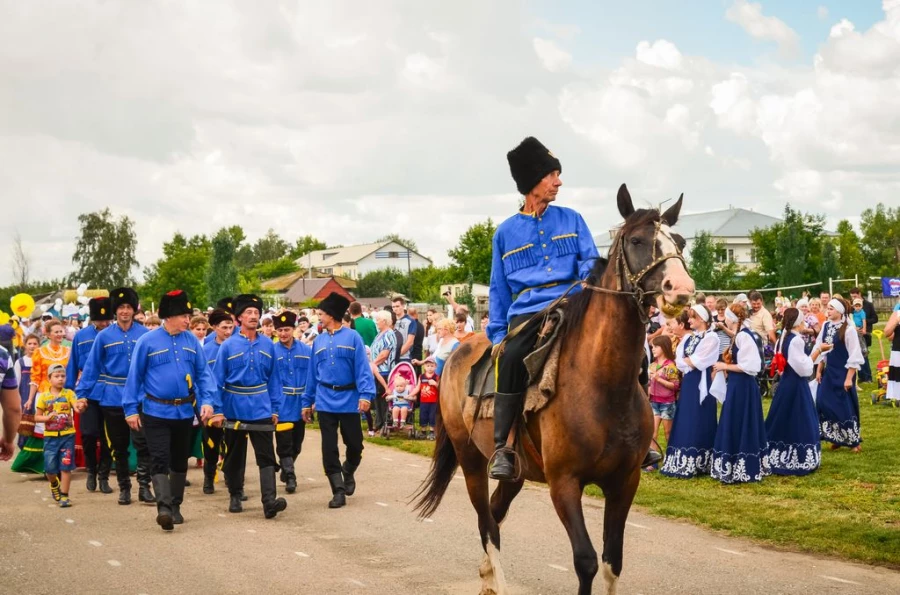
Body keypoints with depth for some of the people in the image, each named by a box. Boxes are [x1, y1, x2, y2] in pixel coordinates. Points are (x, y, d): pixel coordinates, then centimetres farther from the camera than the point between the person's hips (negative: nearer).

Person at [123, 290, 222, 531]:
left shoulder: (192, 341, 2)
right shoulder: (147, 341, -7)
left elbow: (203, 373, 5)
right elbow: (134, 376, -2)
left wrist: (208, 401, -8)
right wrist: (131, 409, -4)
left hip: (185, 411, 4)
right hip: (156, 412, -4)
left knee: (180, 461, 13)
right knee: (160, 461, -11)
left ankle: (175, 507, 24)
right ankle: (163, 507, -18)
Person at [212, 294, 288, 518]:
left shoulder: (267, 345, 4)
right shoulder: (228, 346, -3)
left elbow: (274, 379, 7)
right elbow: (217, 380, -1)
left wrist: (275, 409, 4)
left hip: (261, 410, 1)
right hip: (234, 410, -1)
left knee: (266, 456, -9)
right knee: (234, 457, 12)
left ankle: (269, 500, -17)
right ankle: (235, 497, 26)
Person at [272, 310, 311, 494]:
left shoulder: (306, 350, 1)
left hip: (300, 405, 3)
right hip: (282, 407, -3)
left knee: (297, 444, 14)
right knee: (284, 444, -4)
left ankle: (286, 470, 34)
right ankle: (290, 477, 0)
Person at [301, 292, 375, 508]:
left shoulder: (352, 337, -4)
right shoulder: (318, 341, 9)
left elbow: (362, 368, -9)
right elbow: (312, 372, 12)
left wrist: (366, 394, -20)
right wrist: (307, 401, 12)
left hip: (349, 400, -3)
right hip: (325, 401, 3)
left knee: (354, 444, 5)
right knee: (329, 448, -1)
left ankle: (348, 473, 35)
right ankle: (339, 491, 5)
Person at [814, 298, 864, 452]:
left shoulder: (848, 330, -15)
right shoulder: (826, 326, 4)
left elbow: (854, 356, -14)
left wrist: (849, 378, -16)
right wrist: (819, 370, 10)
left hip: (843, 373, -6)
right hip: (829, 372, 6)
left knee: (845, 407, -1)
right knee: (824, 403, 3)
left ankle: (853, 441, 13)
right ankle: (836, 439, 16)